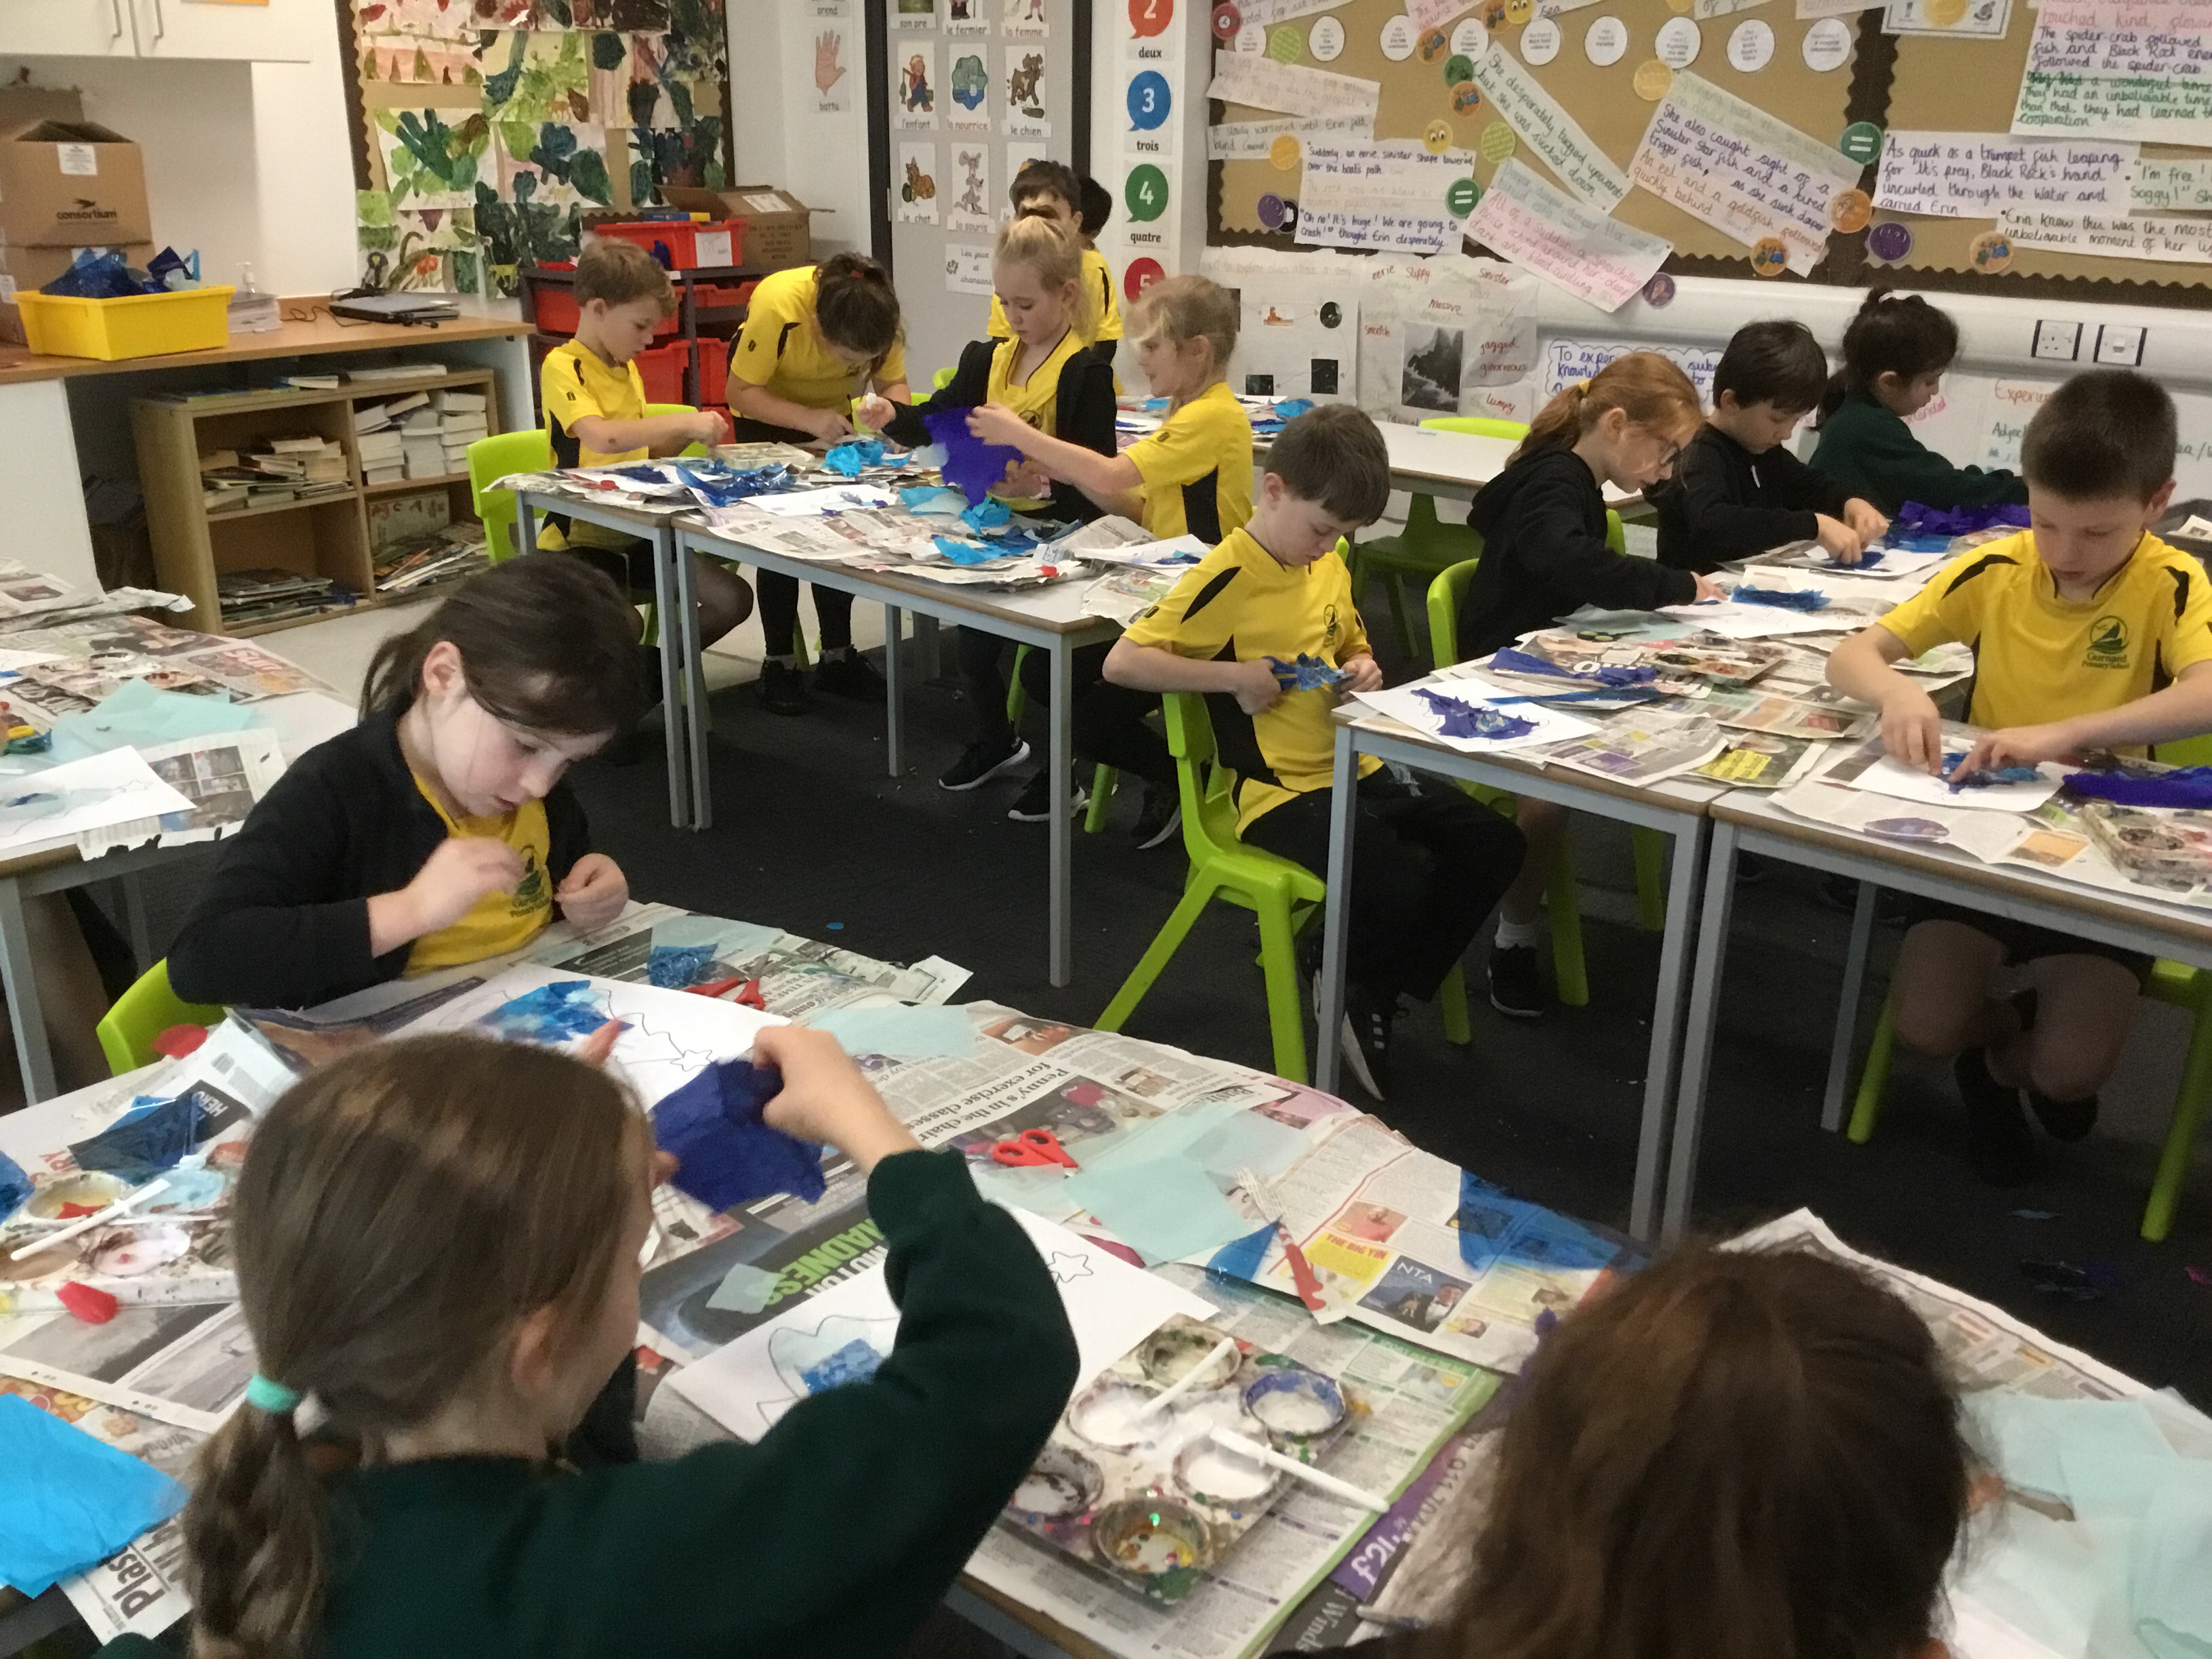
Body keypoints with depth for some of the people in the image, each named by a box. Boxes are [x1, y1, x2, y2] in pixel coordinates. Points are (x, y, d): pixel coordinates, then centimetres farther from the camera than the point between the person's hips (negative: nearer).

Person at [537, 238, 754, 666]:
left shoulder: (627, 369, 15)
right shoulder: (562, 366, -13)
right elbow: (602, 438, -32)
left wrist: (688, 435, 4)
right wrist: (684, 421, -25)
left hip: (635, 532, 8)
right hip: (581, 538, -8)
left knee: (733, 599, -8)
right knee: (622, 625, -34)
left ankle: (651, 674, 12)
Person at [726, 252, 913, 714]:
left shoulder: (881, 314, -30)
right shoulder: (778, 307, -40)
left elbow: (895, 383, -17)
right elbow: (741, 392, -30)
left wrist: (886, 405, -41)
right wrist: (809, 419, -44)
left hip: (832, 413, 3)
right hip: (767, 409, -3)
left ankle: (837, 656, 12)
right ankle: (779, 662, 2)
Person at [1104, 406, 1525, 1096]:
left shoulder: (1330, 566, 10)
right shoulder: (1227, 579, -14)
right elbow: (1122, 661, -20)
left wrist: (1362, 667, 5)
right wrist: (1234, 677, -22)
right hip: (1278, 793, -9)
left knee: (1493, 844, -1)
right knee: (1399, 883, -28)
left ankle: (1377, 995, 11)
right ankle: (1348, 990, 8)